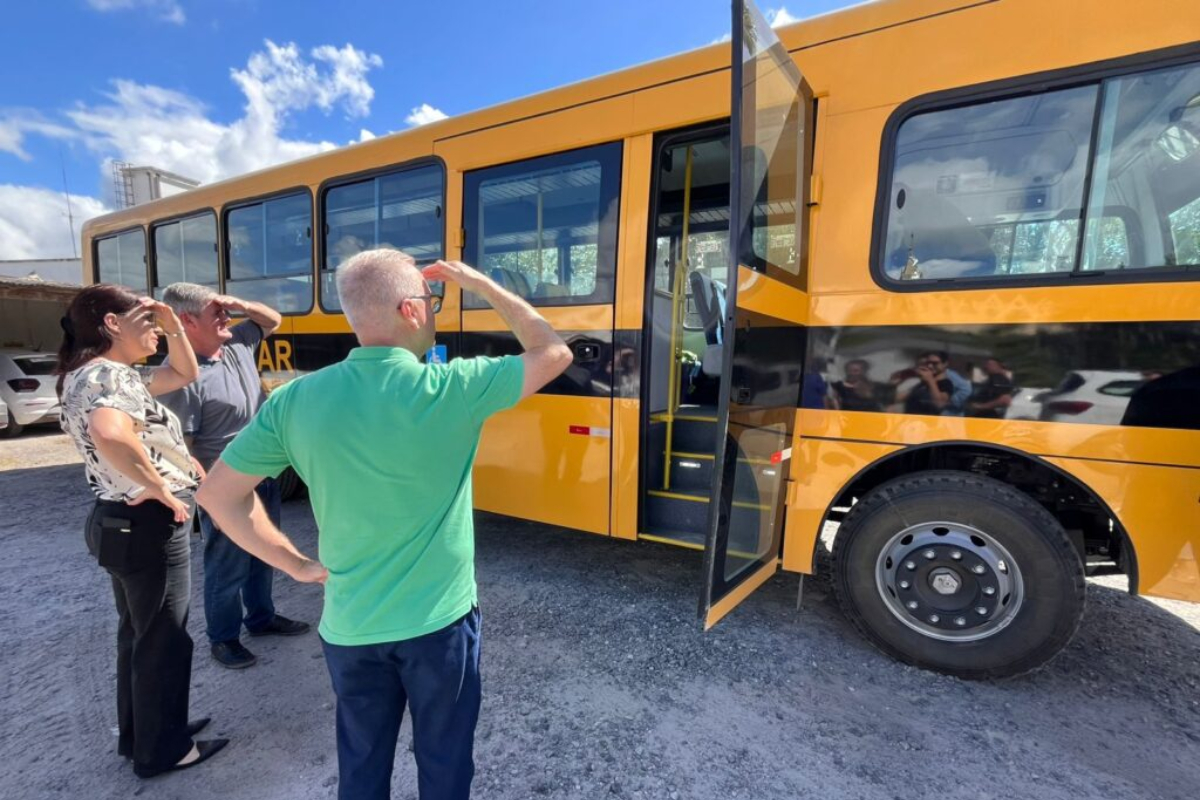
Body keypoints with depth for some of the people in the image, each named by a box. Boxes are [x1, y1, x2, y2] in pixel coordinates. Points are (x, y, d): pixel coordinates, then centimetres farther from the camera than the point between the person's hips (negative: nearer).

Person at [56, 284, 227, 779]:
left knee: (138, 634, 23)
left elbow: (185, 374, 17)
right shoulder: (110, 375, -22)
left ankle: (138, 734, 41)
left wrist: (173, 327, 3)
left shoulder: (111, 374, 9)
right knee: (164, 639, 7)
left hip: (119, 520, 10)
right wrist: (159, 487, -29)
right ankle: (161, 750, 26)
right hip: (148, 526, -10)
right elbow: (109, 434, -42)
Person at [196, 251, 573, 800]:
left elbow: (217, 494, -1)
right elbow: (553, 353, -8)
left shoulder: (295, 399, -9)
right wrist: (480, 284, -1)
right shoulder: (449, 389, -20)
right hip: (438, 623, -3)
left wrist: (299, 565, 5)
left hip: (348, 628, 4)